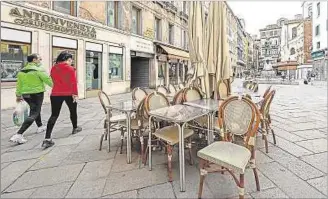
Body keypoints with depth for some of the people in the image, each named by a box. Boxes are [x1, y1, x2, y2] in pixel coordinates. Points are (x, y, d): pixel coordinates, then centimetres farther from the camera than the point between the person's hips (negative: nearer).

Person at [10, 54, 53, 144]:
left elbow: (19, 84, 11)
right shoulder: (38, 70, -13)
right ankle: (18, 135, -13)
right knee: (33, 114, -4)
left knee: (35, 109, 26)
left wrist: (18, 95, 19)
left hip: (25, 94, 8)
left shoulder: (21, 71, 8)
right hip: (37, 94, -8)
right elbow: (48, 80, -15)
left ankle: (40, 127, 40)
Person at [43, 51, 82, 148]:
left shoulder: (53, 68, 7)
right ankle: (75, 128, 37)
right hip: (69, 94, -4)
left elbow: (54, 81, 13)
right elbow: (73, 82, -13)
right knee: (73, 111, 19)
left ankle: (47, 139, -6)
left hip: (55, 94, 4)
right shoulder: (70, 68, -8)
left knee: (54, 115, 2)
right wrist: (75, 94, -10)